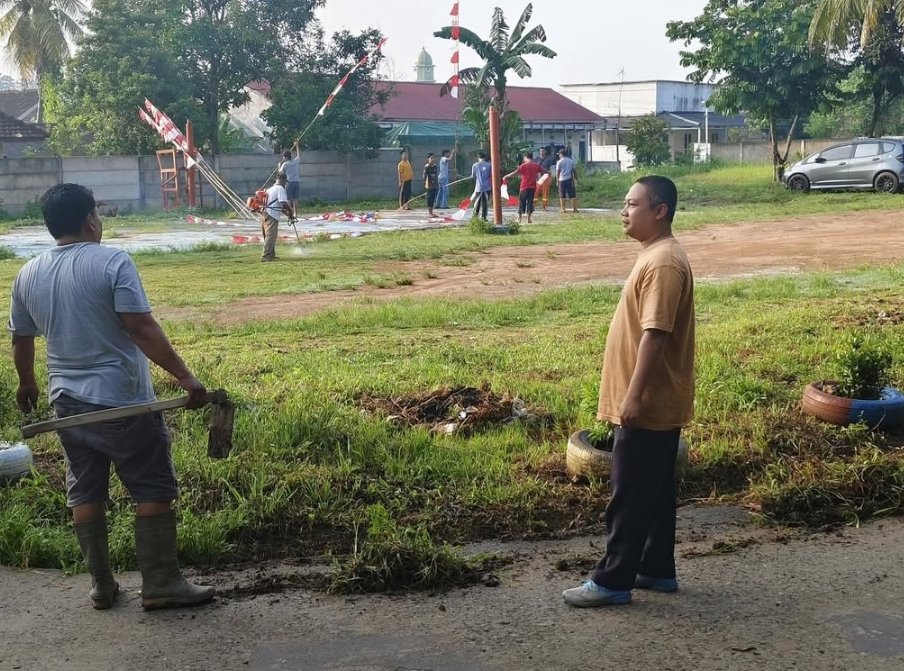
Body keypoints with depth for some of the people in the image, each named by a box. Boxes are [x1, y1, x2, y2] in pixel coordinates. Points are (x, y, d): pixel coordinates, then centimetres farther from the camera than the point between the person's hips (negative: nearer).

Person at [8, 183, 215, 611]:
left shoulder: (27, 275, 6)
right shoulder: (113, 263, -13)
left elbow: (21, 340, 16)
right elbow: (142, 329, -21)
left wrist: (26, 385, 33)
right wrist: (185, 377, -20)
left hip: (68, 403, 6)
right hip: (123, 401, -6)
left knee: (85, 493, 13)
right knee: (154, 491, 4)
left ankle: (101, 585, 20)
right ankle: (160, 584, 6)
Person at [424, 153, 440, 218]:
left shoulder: (436, 166, 11)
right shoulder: (427, 167, -9)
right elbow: (425, 176, -12)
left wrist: (437, 184, 16)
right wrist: (425, 183, -18)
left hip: (435, 185, 7)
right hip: (429, 185, -7)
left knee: (433, 198, 9)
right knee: (429, 198, -3)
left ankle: (431, 212, 14)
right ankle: (429, 213, 0)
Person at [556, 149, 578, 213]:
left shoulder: (559, 162, -4)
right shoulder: (571, 161, 6)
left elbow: (557, 172, -4)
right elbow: (573, 170, 7)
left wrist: (557, 180, 4)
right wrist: (576, 179, 13)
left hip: (562, 179, -2)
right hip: (569, 179, 2)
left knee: (562, 196, 4)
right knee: (572, 195, 5)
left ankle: (562, 209, 3)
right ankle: (574, 208, 3)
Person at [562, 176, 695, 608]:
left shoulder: (663, 263, -20)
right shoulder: (654, 256, 13)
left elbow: (655, 334, -25)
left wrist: (634, 396, -25)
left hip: (648, 403, -10)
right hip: (655, 402, 10)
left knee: (631, 494, -2)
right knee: (654, 489, 16)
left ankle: (613, 581, 7)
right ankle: (657, 570, 26)